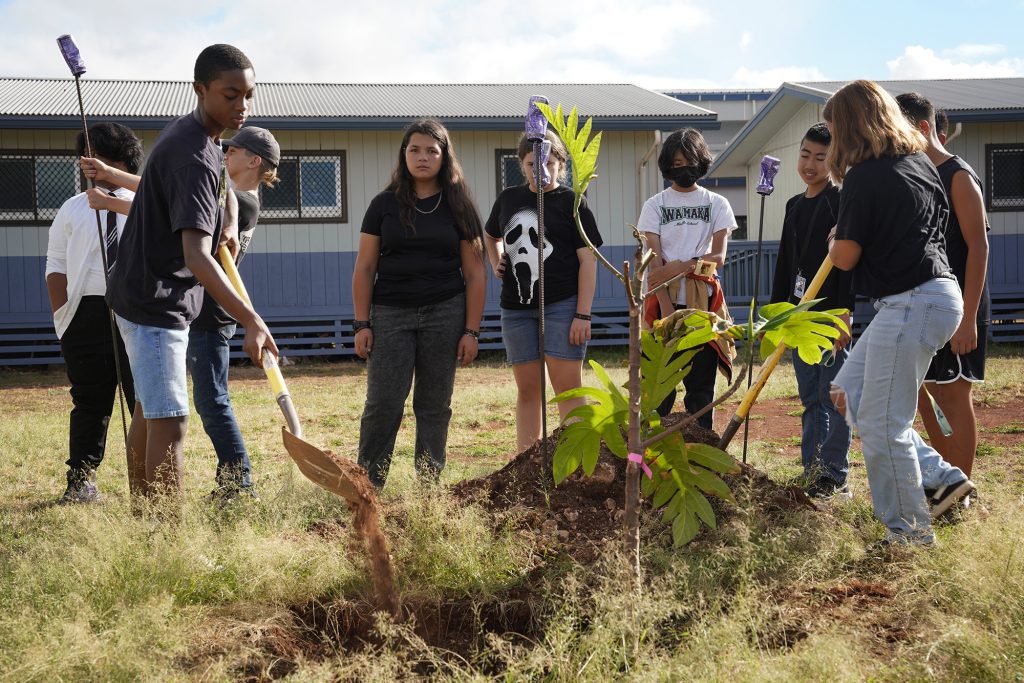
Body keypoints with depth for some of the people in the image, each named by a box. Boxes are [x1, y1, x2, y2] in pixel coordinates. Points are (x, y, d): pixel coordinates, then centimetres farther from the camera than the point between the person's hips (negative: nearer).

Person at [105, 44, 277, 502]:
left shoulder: (188, 131, 6)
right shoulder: (195, 158, -25)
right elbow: (196, 255, -36)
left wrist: (220, 231, 14)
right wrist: (251, 321, -45)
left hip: (147, 296, 11)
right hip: (155, 304, -11)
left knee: (149, 411, 17)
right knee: (170, 422, -13)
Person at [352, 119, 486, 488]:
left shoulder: (457, 206, 5)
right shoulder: (385, 204, 6)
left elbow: (474, 273, 4)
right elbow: (364, 268, 6)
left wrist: (472, 330, -2)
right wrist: (362, 324, -1)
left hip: (445, 314, 0)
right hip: (391, 315, 0)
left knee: (434, 406, 5)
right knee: (382, 404, -6)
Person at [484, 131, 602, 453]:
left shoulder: (571, 202, -1)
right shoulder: (508, 198, 12)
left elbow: (588, 260, -5)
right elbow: (491, 236, 32)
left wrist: (583, 315, -11)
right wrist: (496, 264, 10)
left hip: (562, 305, -4)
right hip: (517, 307, 4)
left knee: (568, 387, -6)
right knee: (527, 389, 8)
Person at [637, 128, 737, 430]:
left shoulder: (716, 204, 9)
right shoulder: (655, 205, 9)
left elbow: (718, 256, -2)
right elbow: (654, 258, -1)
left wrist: (680, 266, -17)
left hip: (703, 301, 0)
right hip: (665, 303, 0)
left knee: (701, 381, 4)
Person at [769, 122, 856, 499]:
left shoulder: (841, 200, -6)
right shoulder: (795, 205, 16)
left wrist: (843, 315, -20)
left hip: (831, 312, -7)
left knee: (833, 397, -4)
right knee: (810, 399, 10)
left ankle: (835, 475, 1)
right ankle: (812, 471, 16)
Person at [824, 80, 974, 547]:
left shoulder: (864, 177, -14)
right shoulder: (921, 163, 12)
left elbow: (846, 257, -13)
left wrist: (835, 242, 12)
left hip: (910, 305, -10)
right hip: (938, 293, 10)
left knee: (882, 425, -2)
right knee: (848, 393, 16)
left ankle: (911, 534, 10)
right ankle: (942, 477, 16)